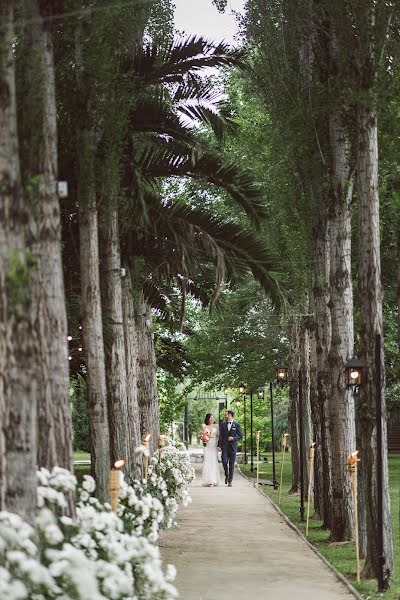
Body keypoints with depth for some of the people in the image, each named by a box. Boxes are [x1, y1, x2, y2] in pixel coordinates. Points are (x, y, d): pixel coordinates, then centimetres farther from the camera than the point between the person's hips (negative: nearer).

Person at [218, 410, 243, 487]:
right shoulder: (222, 425, 10)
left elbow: (240, 436, 4)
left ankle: (230, 481, 3)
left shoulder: (237, 425, 5)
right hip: (225, 446, 1)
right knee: (224, 461, -14)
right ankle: (226, 474, 13)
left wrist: (233, 438, -14)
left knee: (231, 464, -1)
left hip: (233, 446, -1)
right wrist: (219, 446, -4)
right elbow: (220, 436, 6)